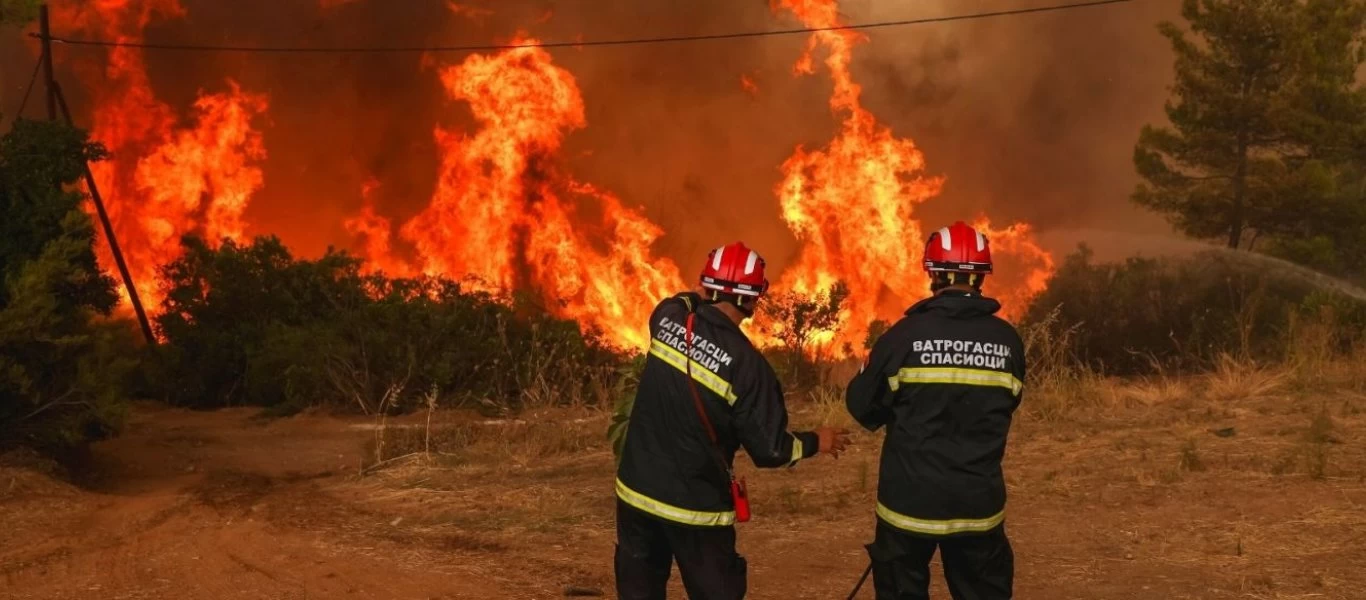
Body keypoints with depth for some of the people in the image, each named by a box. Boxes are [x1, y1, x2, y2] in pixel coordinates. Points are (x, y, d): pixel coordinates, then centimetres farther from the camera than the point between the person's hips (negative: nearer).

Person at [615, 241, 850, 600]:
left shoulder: (667, 318, -7)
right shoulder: (746, 363, -18)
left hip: (638, 489, 4)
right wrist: (816, 442, 3)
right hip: (695, 504, -4)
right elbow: (769, 450, -13)